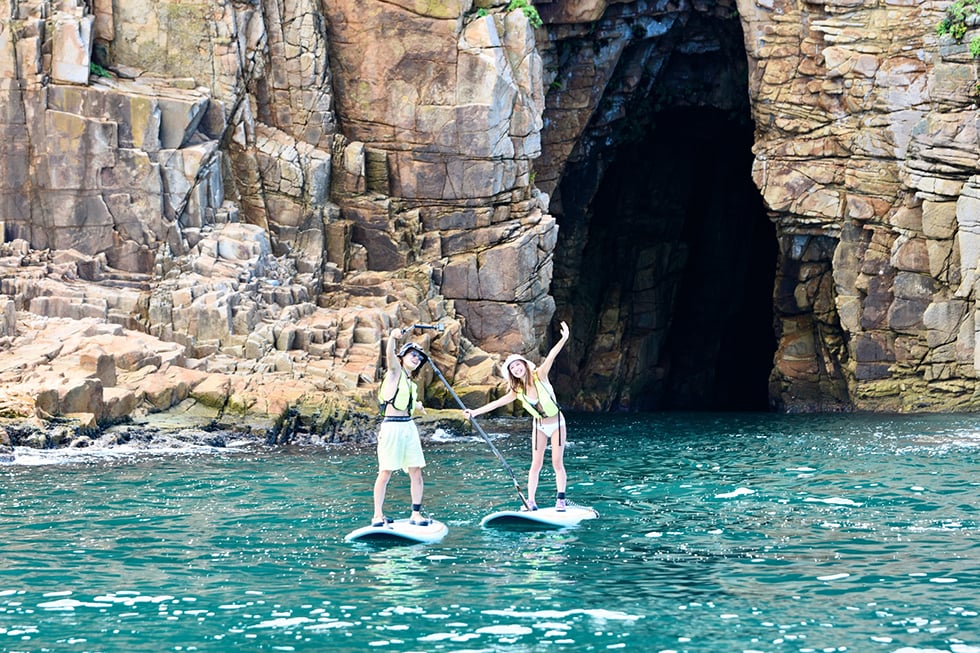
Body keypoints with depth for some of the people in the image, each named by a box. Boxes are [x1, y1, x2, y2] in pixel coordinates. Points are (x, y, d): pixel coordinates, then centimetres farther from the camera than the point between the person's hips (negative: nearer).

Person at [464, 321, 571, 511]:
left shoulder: (539, 376, -15)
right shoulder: (517, 391, -5)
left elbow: (551, 357, -29)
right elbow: (497, 403, -1)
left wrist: (564, 339, -43)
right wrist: (475, 412, -4)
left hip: (557, 423, -3)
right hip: (539, 425, 3)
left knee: (557, 462, -4)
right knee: (536, 464, 1)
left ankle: (561, 499, 1)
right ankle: (530, 501, 2)